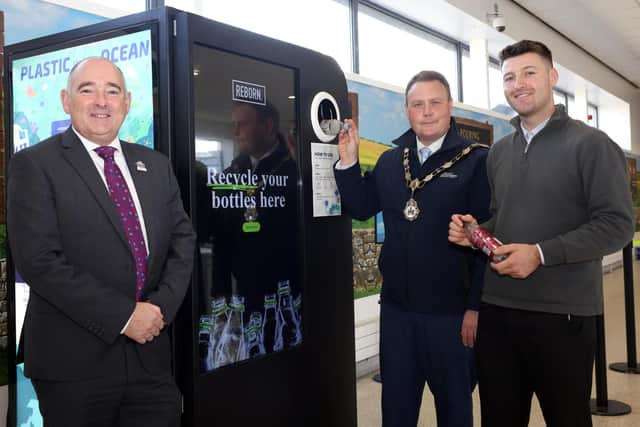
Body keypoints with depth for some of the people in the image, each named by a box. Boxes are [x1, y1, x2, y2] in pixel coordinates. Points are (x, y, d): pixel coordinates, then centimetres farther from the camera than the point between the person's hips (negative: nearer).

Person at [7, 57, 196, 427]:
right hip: (73, 361, -4)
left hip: (151, 356, 4)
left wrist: (161, 306, -7)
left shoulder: (156, 166, 12)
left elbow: (183, 240, 9)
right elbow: (39, 260, -13)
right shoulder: (34, 164, -4)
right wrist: (124, 315, -16)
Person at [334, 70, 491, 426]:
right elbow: (360, 208, 11)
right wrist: (348, 161, -3)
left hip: (452, 312, -4)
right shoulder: (389, 161, 7)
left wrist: (475, 306, -13)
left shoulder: (476, 161, -9)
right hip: (396, 308, 4)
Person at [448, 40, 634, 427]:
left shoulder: (591, 144, -5)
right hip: (497, 311, 6)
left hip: (563, 314, -5)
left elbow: (616, 224, -13)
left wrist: (541, 253, -20)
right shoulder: (499, 153, 14)